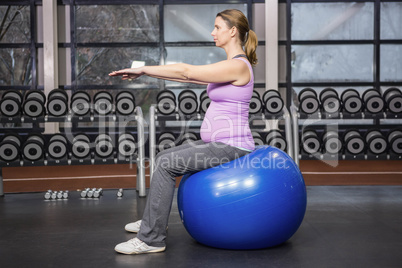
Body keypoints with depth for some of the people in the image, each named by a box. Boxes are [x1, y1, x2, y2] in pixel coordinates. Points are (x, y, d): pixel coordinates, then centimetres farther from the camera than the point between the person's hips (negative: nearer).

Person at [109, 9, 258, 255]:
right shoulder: (231, 64, 14)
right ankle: (153, 220, 30)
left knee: (166, 164, -17)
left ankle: (151, 239, -10)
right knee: (165, 157, 16)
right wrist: (147, 72, 8)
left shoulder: (238, 66, -17)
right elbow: (190, 75, 14)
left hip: (231, 146, -10)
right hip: (220, 143, 10)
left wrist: (143, 70, -13)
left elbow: (187, 72, -19)